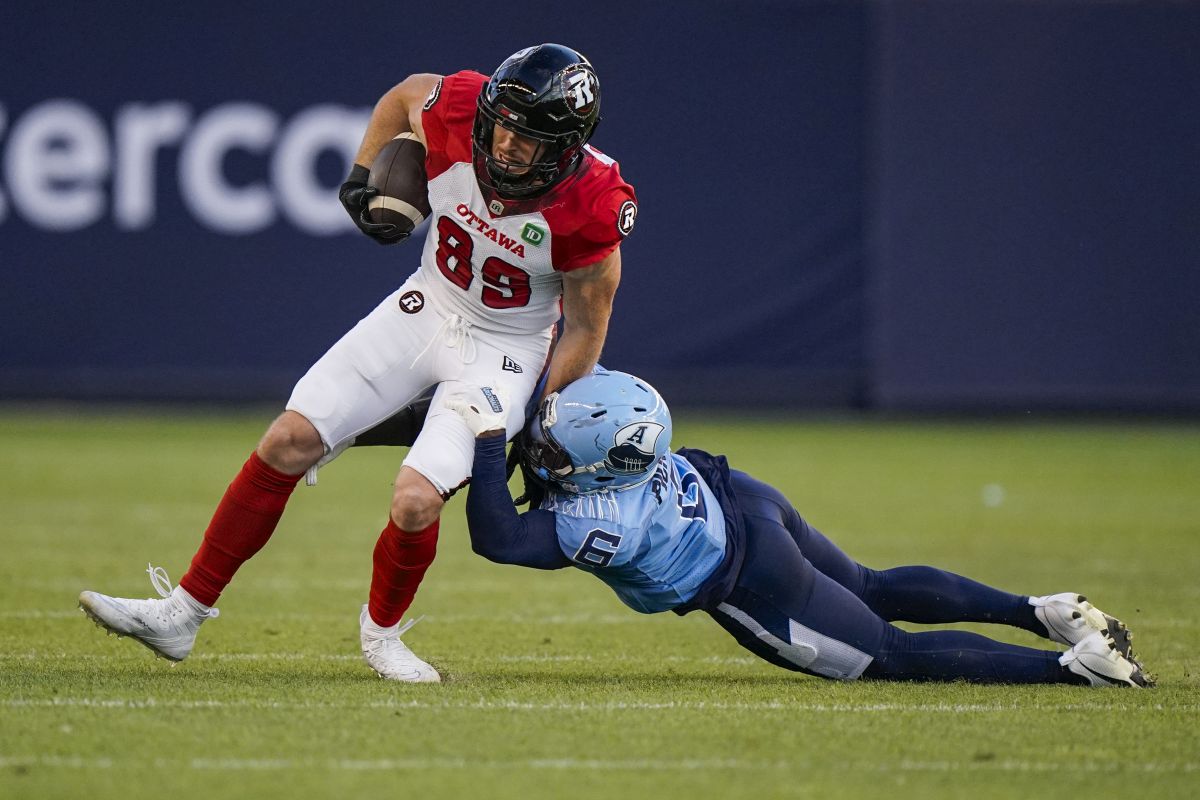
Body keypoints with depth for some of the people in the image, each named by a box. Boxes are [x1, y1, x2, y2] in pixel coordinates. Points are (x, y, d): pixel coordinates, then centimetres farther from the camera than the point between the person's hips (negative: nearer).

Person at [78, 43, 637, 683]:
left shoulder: (590, 206, -29)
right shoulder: (456, 113, -22)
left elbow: (586, 325, -12)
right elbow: (407, 94, 6)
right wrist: (363, 178, 3)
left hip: (504, 350, -4)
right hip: (426, 309, 4)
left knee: (416, 503, -21)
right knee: (289, 442, -5)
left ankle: (381, 631, 11)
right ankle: (183, 612, 4)